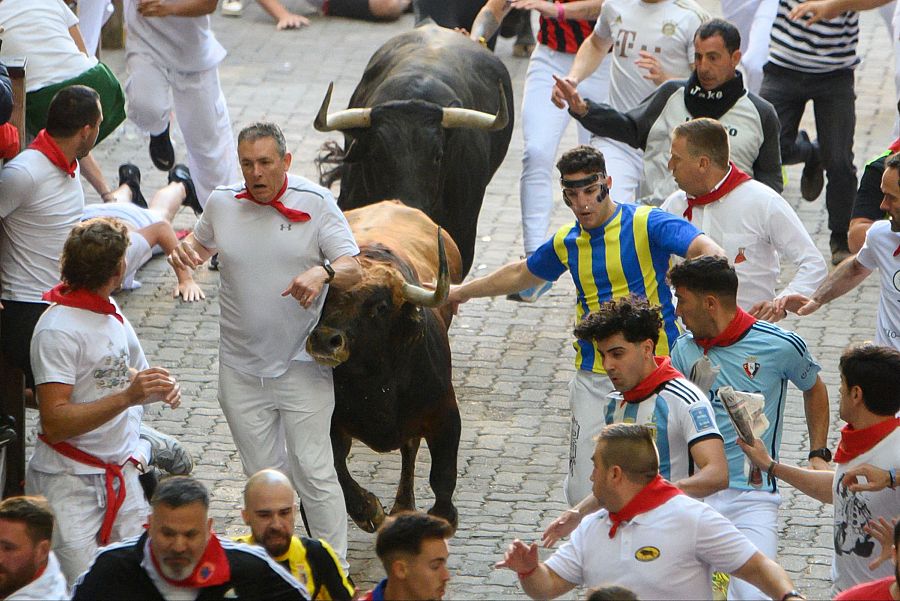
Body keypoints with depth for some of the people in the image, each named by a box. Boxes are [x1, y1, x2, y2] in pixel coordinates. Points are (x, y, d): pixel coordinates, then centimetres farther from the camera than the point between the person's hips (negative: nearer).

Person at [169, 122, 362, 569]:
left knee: (313, 472, -5)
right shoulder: (222, 204, 2)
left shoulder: (316, 204, -8)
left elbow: (353, 270, -10)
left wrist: (323, 272, -32)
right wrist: (183, 249, -2)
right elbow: (201, 243, 22)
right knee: (263, 476, 11)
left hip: (303, 366, -4)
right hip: (240, 371, 4)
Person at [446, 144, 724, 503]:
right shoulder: (566, 242, 11)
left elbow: (707, 250, -20)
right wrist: (462, 292, 44)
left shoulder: (646, 224, -6)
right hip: (593, 377, 5)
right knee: (584, 493, -1)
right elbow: (522, 274, 32)